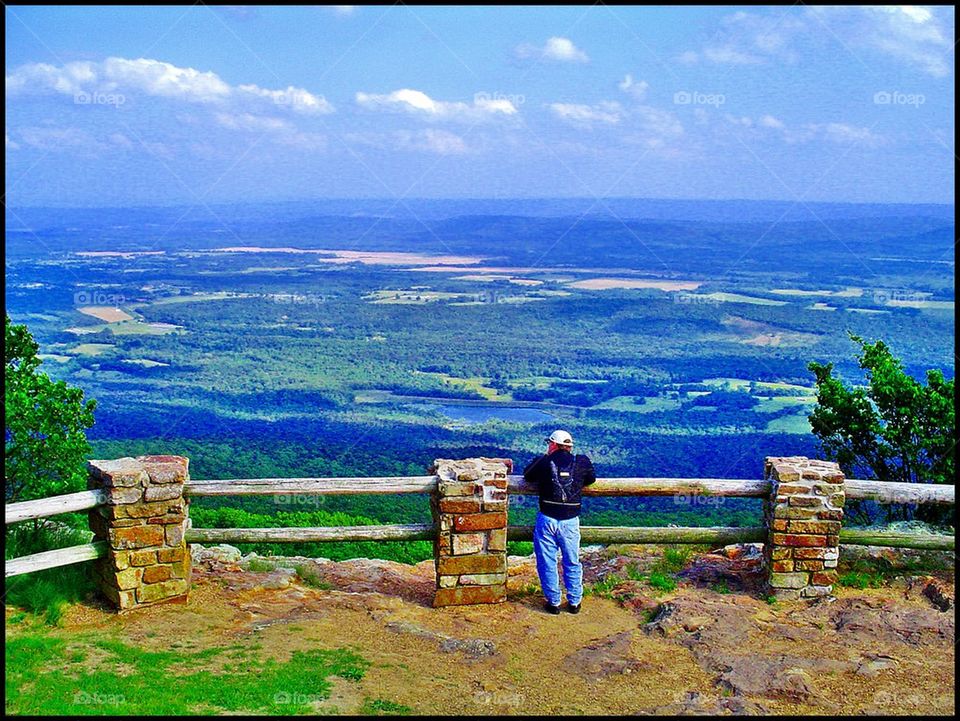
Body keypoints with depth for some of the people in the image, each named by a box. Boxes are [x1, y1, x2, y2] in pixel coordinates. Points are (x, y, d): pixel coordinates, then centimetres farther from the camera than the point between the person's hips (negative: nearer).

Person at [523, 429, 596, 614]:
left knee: (547, 563, 11)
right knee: (572, 563, 16)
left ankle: (553, 602, 16)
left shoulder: (543, 462, -6)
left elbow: (527, 476, 12)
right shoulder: (581, 463, -2)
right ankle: (574, 602, 23)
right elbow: (591, 479, 16)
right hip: (571, 521, 2)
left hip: (547, 519, -1)